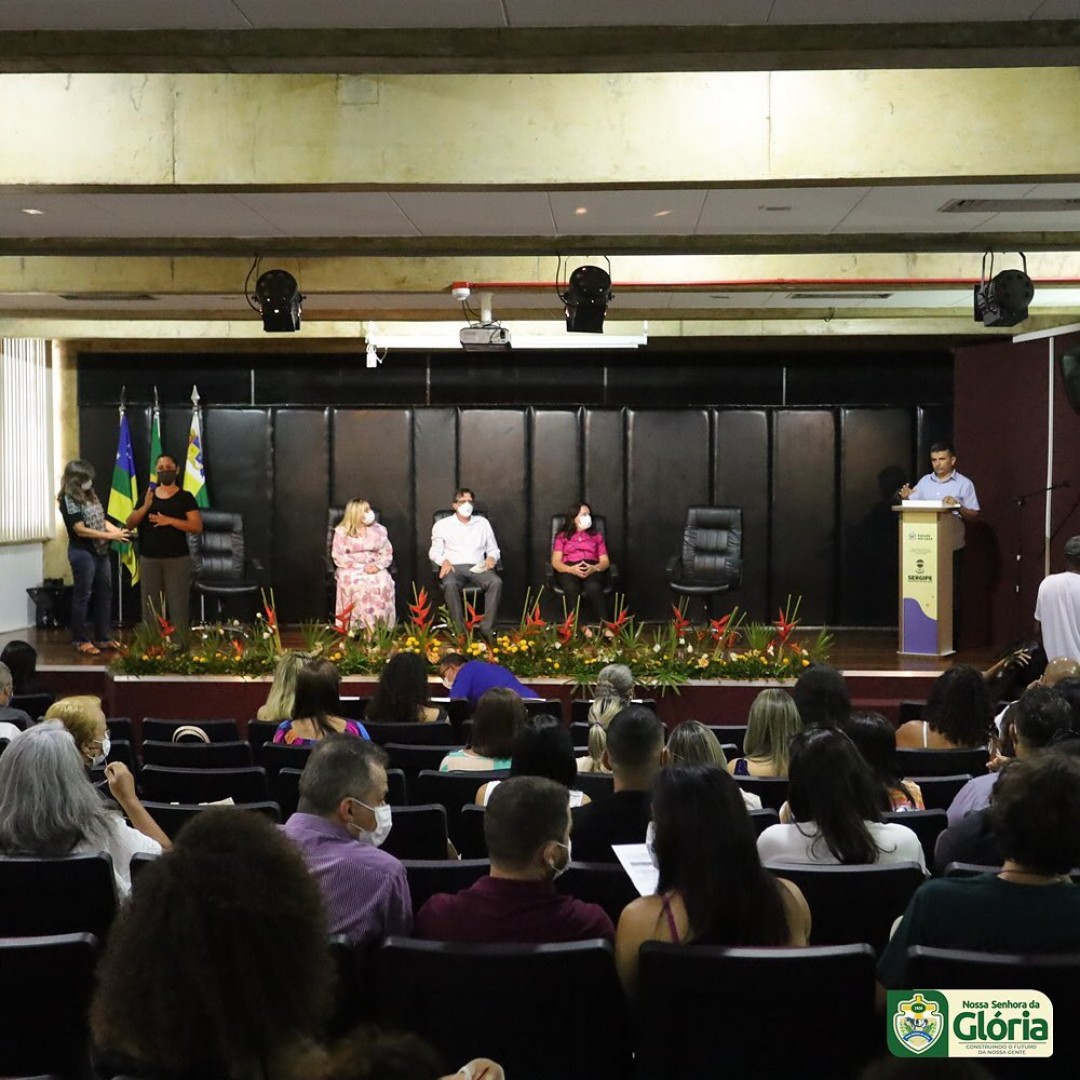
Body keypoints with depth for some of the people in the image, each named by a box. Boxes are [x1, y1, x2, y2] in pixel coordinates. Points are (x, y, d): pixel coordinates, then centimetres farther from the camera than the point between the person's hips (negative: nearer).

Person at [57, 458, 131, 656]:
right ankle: (81, 640, 6)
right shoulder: (69, 500, -12)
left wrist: (118, 531, -3)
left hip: (100, 551, 8)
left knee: (104, 594, 12)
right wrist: (111, 536, -18)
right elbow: (80, 530, -18)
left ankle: (103, 637, 21)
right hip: (82, 552, -8)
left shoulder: (90, 495, 11)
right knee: (83, 596, -1)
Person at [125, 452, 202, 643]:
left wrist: (170, 520, -17)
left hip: (177, 559, -4)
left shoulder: (185, 497, 1)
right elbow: (130, 524, 9)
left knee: (177, 606, -7)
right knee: (150, 607, 5)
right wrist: (146, 506, -8)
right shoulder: (147, 495, 13)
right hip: (149, 559, 4)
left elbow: (197, 526, -7)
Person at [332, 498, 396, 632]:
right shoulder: (342, 531, 2)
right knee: (356, 584, -36)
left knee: (384, 584, -31)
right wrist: (360, 567, -14)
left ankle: (379, 625, -29)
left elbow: (387, 554, 9)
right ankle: (359, 625, -34)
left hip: (375, 569, 2)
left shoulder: (379, 530, 11)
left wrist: (378, 566, -13)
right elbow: (338, 556, -4)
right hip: (351, 569, -2)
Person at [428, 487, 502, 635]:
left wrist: (491, 558, -3)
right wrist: (444, 561, -12)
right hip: (454, 567, -2)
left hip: (478, 568, 2)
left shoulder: (483, 523, 19)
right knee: (450, 584, -38)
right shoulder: (442, 525, 13)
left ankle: (487, 628, -31)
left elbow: (494, 549, 22)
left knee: (496, 582, -32)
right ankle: (459, 628, -34)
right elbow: (434, 552, 11)